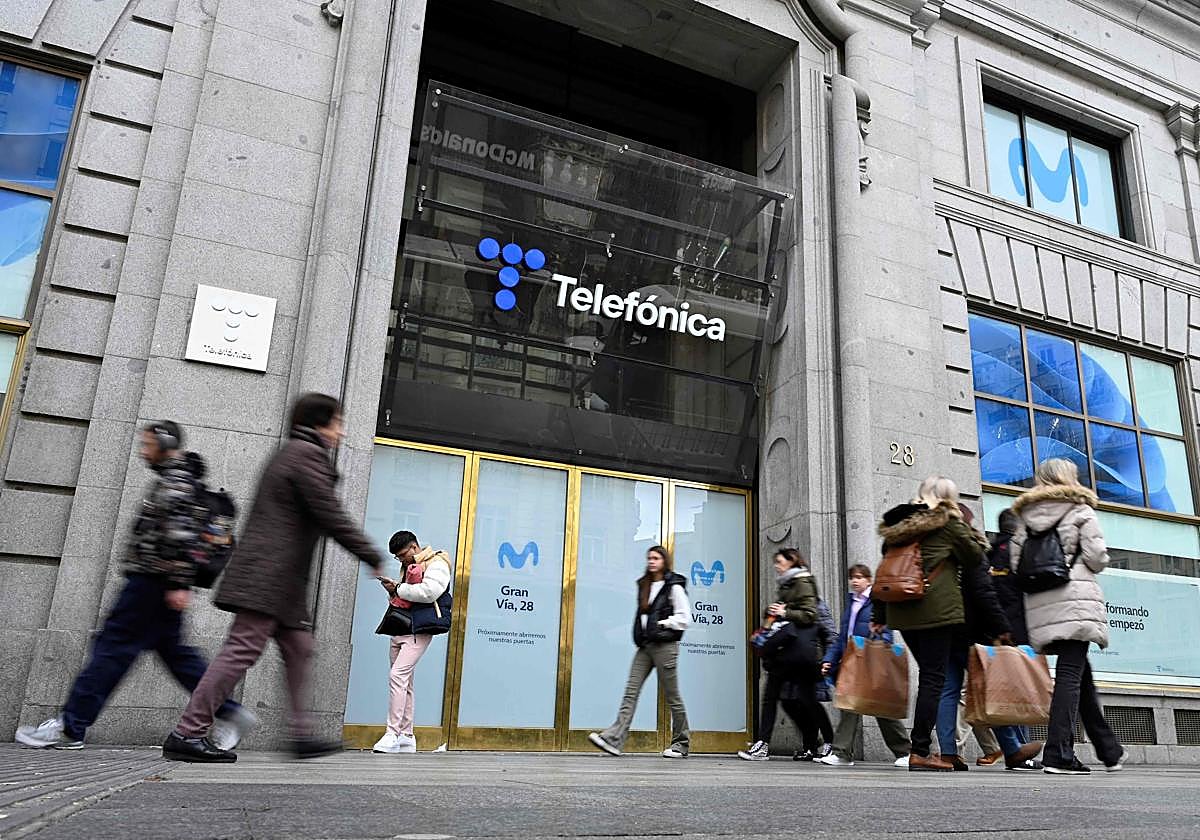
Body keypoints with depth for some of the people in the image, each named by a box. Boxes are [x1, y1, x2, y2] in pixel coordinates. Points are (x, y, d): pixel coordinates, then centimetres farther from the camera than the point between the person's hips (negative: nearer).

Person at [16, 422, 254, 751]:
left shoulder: (174, 480, -10)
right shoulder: (179, 478, 22)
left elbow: (181, 533, -21)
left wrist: (178, 584, -26)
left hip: (153, 581, -10)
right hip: (163, 584, 10)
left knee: (114, 646, -5)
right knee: (173, 650, 10)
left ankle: (70, 727, 2)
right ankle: (229, 713, 9)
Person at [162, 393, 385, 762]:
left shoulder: (292, 452, 22)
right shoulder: (307, 454, -10)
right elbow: (330, 516, -15)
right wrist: (372, 557, -10)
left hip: (278, 577, 11)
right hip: (271, 574, -11)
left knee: (299, 648, 9)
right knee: (243, 649, -9)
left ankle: (302, 735, 11)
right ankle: (188, 732, -5)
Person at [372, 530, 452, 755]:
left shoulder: (436, 564, -6)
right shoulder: (408, 566, 22)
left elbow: (428, 592, -23)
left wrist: (399, 589, -12)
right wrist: (392, 590, 6)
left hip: (418, 631, -9)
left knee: (397, 675, -19)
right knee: (404, 682, 11)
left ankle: (393, 734, -17)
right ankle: (406, 736, 18)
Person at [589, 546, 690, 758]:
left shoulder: (674, 587, -4)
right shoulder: (645, 585, 17)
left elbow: (684, 618, -8)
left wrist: (662, 623, -11)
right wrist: (640, 632, 10)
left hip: (665, 645, -6)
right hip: (645, 646, 7)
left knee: (671, 695, 2)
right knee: (631, 691, -4)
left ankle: (681, 743, 16)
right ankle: (614, 739, -11)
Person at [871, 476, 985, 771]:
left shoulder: (897, 524, 16)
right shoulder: (948, 521, 1)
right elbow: (975, 559, 8)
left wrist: (879, 616, 20)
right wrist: (963, 527, 24)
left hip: (901, 611, 6)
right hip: (937, 609, -6)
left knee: (927, 674, 13)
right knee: (933, 677, -4)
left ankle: (919, 748, 14)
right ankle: (919, 752, -6)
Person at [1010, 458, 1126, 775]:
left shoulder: (1024, 515, 16)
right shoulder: (1080, 510, 3)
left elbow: (1016, 561, 9)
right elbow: (1098, 558, -4)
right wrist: (1081, 566, 16)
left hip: (1040, 603, 5)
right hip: (1074, 598, -5)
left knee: (1082, 675, 16)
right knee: (1071, 674, -7)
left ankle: (1109, 751, 26)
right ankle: (1058, 753, -13)